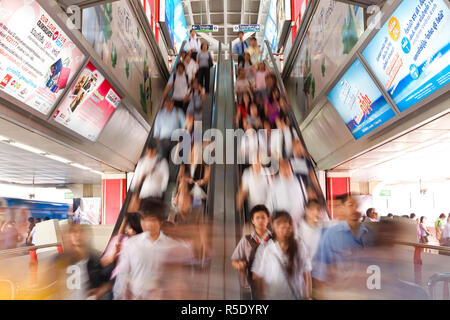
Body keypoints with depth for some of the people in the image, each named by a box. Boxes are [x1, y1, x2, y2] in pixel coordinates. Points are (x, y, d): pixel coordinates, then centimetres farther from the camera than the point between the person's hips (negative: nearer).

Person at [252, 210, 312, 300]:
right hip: (272, 296, -1)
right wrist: (261, 297, 1)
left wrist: (308, 297, 2)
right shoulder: (264, 249, -11)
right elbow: (257, 277, -3)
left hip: (298, 296, 2)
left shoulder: (300, 247, -5)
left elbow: (307, 274, 2)